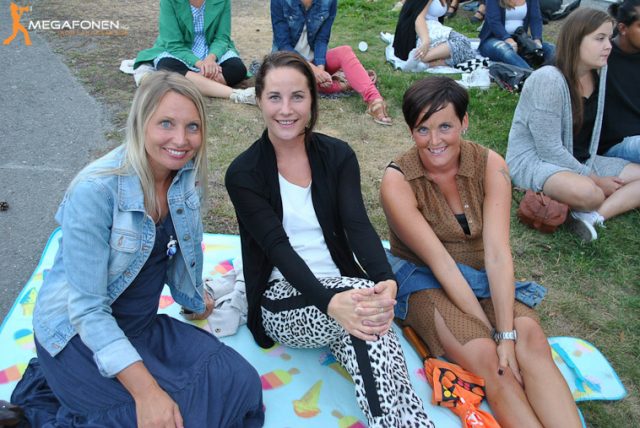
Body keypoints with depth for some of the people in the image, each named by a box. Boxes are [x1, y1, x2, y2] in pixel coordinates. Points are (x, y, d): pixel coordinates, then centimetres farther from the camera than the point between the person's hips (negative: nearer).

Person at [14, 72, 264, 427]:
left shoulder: (187, 174, -7)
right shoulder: (95, 191, -25)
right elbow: (88, 308, -24)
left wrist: (194, 299, 26)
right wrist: (146, 390, -29)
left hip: (144, 325, 7)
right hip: (78, 335, -7)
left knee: (240, 385, -9)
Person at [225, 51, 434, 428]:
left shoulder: (338, 155, 3)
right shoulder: (244, 174, -5)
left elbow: (358, 225, -11)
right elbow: (278, 247, -18)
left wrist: (387, 282, -32)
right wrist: (331, 303, -36)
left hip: (344, 290, 3)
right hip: (282, 301, -2)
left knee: (359, 326, -33)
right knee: (360, 304, -32)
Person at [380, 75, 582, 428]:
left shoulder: (490, 166, -11)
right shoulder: (397, 181, -17)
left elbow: (497, 253, -19)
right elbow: (440, 262, -21)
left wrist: (508, 335, -27)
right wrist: (493, 335, -23)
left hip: (481, 280, 3)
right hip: (423, 281, -3)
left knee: (531, 336, -27)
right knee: (485, 356, -29)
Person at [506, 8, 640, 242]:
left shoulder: (599, 73, 2)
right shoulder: (548, 80, -21)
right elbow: (549, 150, -21)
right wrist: (594, 178, -15)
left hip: (581, 161, 9)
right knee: (588, 193, -37)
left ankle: (593, 216, -20)